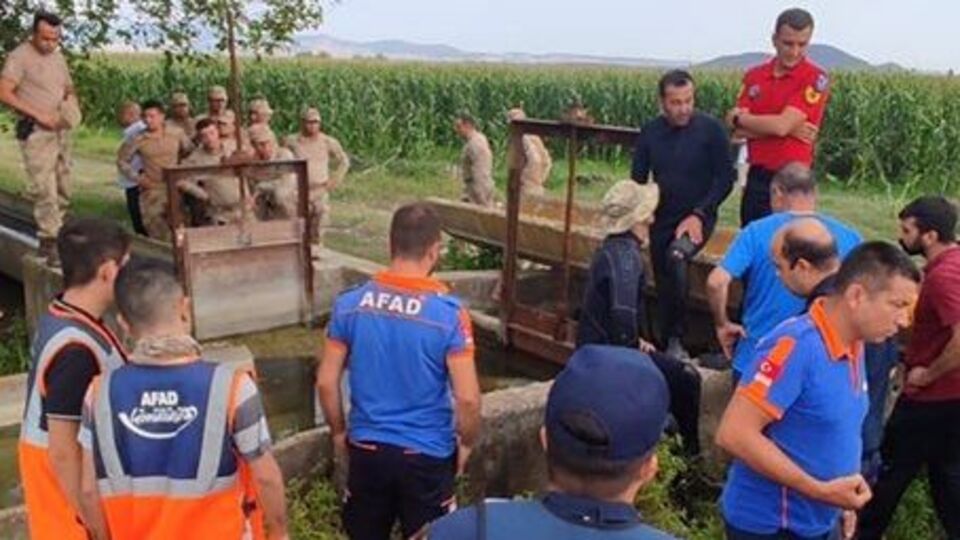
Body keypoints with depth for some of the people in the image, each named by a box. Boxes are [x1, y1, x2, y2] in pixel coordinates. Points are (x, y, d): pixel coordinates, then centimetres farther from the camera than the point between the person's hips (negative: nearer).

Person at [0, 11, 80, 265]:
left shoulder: (58, 56, 13)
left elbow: (69, 88, 23)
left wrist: (72, 105, 0)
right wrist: (39, 115, -18)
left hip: (61, 131, 7)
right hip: (35, 132, -7)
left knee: (62, 190, 11)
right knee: (45, 191, -11)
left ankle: (57, 236, 22)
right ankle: (49, 244, -6)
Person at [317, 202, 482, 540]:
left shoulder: (350, 304, -8)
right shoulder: (449, 312, -18)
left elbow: (326, 382, -3)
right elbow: (467, 398, -18)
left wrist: (339, 433, 13)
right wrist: (466, 443, 1)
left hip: (366, 449, 3)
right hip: (427, 455, -3)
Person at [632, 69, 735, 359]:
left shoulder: (711, 129, -10)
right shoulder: (650, 132, 0)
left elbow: (725, 178, -8)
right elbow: (638, 178, 8)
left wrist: (698, 214, -16)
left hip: (696, 218, -4)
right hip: (661, 220, 4)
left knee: (676, 258, -31)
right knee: (663, 284, 9)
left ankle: (676, 340, -18)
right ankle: (667, 345, 27)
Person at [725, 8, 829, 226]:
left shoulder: (815, 78, -8)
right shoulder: (753, 76, 7)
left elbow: (781, 125, -18)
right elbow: (740, 131, -2)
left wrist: (737, 117, -3)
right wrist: (790, 128, -12)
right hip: (757, 178, 5)